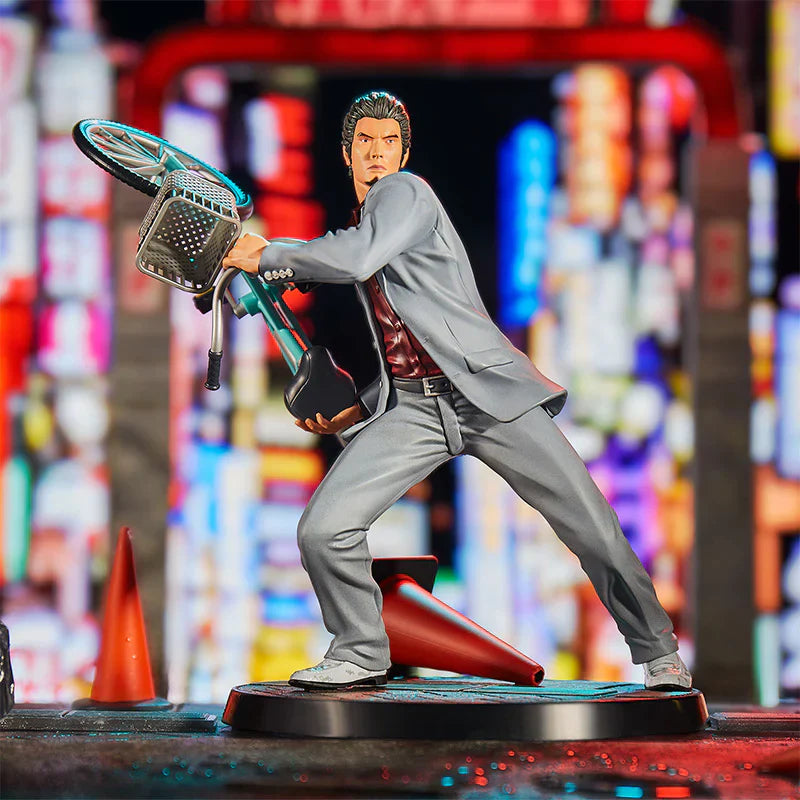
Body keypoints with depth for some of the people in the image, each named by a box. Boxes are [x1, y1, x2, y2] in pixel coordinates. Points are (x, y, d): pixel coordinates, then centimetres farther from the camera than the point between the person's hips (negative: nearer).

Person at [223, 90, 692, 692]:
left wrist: (268, 255, -10)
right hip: (409, 405, 6)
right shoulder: (359, 231, 23)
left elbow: (357, 259, -22)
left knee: (592, 527, -6)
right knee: (323, 531, -13)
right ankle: (362, 654, 9)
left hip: (486, 388, -6)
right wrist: (354, 415, 14)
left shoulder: (406, 192, 0)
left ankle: (657, 651, 14)